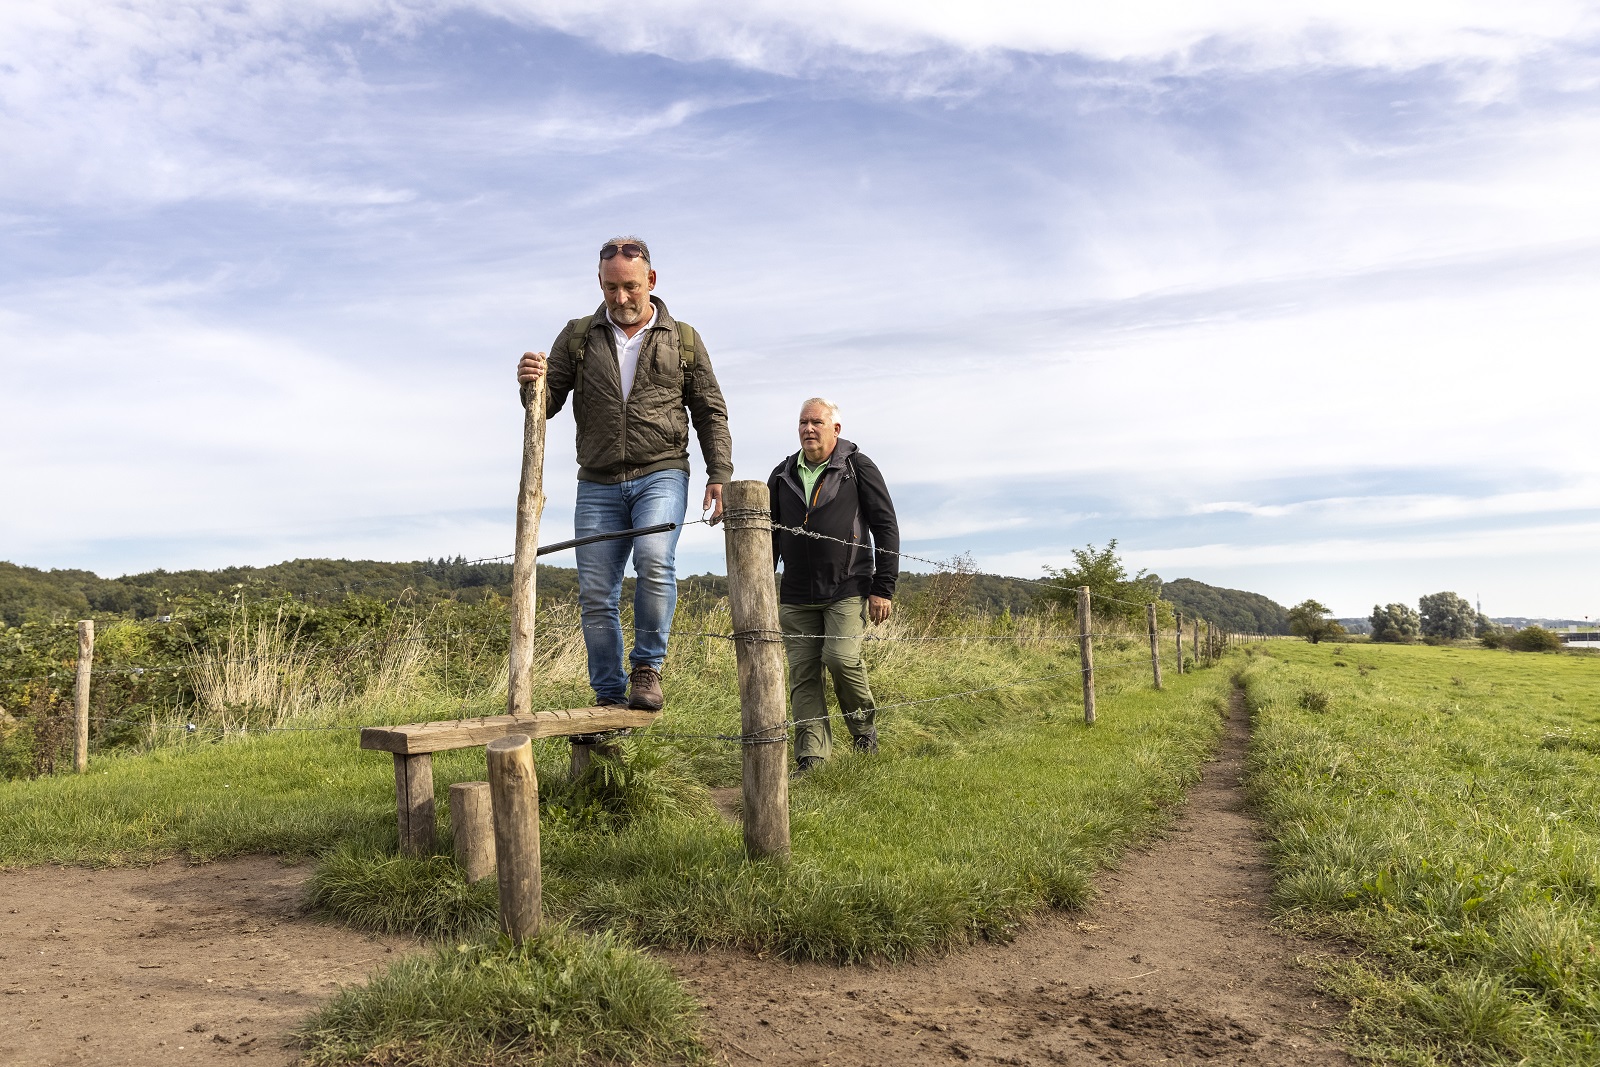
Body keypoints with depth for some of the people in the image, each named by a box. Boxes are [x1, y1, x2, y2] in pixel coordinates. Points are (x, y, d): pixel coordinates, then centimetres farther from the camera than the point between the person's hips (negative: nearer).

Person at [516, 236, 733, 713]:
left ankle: (647, 667, -8)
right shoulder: (577, 337, 10)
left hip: (661, 474, -2)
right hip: (598, 483, 2)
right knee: (596, 596, 0)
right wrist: (532, 384, -15)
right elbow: (546, 404, 9)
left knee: (654, 561, -27)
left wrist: (719, 473, -1)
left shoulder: (683, 339, 8)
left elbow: (710, 412, 10)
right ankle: (610, 699, 12)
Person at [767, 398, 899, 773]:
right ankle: (811, 759, 4)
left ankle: (863, 722, 9)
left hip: (848, 591, -4)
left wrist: (884, 588, -4)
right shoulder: (782, 475, 14)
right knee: (803, 673, -1)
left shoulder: (858, 467, 3)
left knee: (841, 656, -19)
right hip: (796, 597, 4)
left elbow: (886, 526, 1)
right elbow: (770, 536, 21)